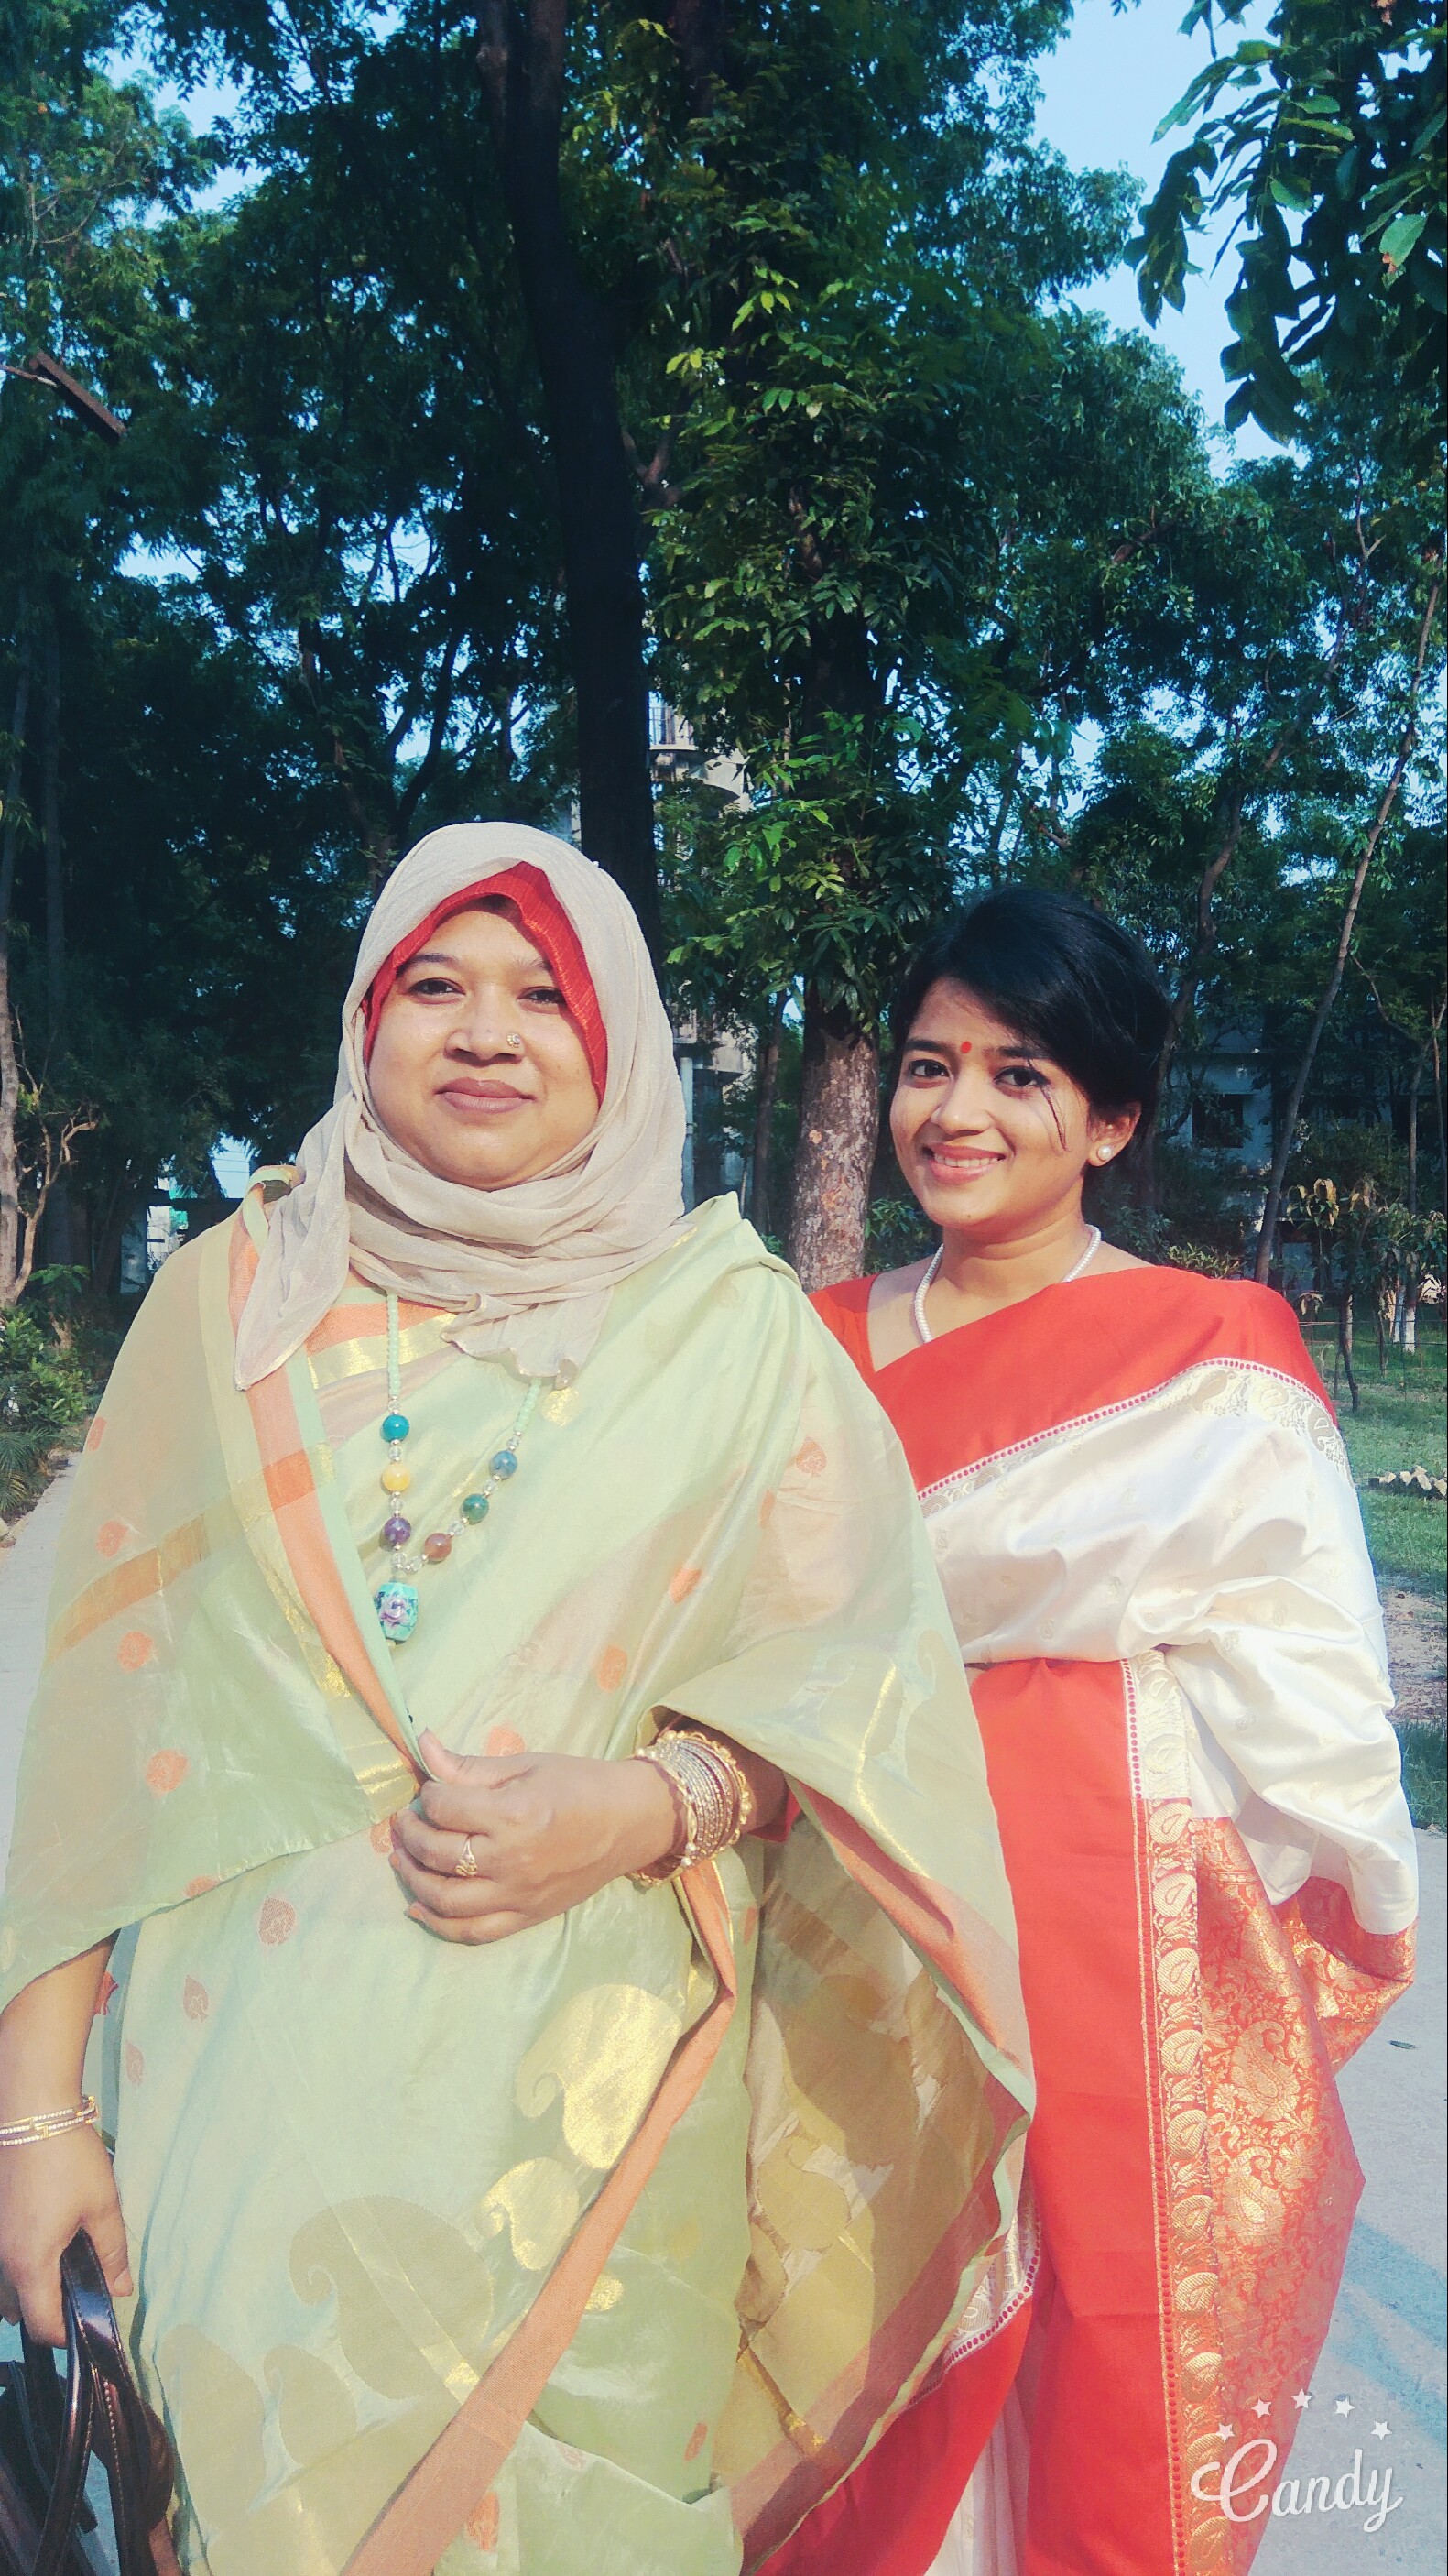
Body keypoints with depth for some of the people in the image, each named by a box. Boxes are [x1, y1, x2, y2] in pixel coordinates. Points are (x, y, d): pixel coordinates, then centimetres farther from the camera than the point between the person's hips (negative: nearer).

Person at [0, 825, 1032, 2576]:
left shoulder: (732, 1327, 1)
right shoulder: (235, 1294, 4)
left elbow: (852, 1672, 1)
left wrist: (650, 1803, -18)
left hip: (580, 2091, -1)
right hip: (251, 2088, 1)